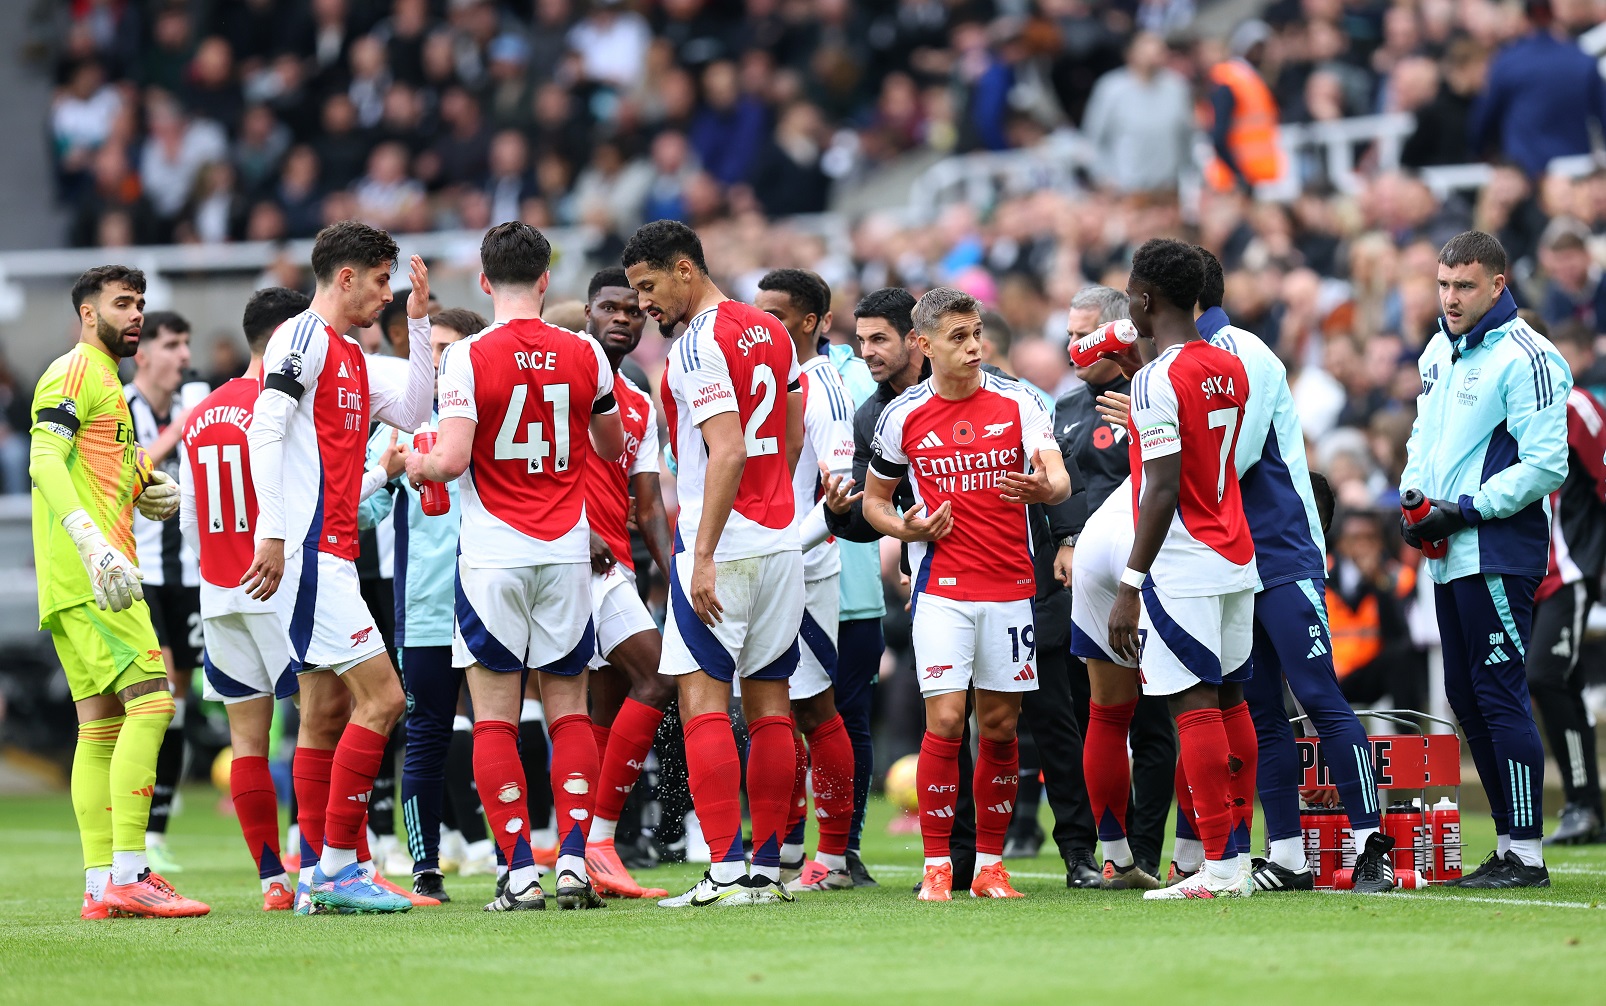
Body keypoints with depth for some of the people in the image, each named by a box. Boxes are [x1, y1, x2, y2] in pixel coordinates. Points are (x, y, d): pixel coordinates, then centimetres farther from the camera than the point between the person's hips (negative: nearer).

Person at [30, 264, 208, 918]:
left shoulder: (106, 382, 26)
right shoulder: (76, 370, -5)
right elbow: (45, 460, -18)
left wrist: (154, 490, 12)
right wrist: (93, 542, -30)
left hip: (76, 586, 10)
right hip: (86, 574, -10)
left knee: (102, 726, 7)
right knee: (150, 700, -17)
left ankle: (100, 886, 5)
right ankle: (127, 878, -22)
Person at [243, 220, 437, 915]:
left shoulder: (349, 357, 20)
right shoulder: (303, 337, -8)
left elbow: (412, 413, 26)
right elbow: (266, 432, -17)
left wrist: (418, 322, 20)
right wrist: (273, 535, -24)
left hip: (330, 557, 10)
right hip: (307, 553, -10)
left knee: (328, 714, 9)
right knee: (381, 698, -13)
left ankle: (316, 880, 11)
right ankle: (336, 866, -12)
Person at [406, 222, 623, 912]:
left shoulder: (468, 359, -9)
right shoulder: (584, 355, 2)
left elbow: (451, 461, -17)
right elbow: (613, 448, 17)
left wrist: (414, 465, 5)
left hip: (492, 556, -3)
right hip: (567, 551, 3)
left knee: (494, 718, 2)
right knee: (568, 711, 9)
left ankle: (521, 874, -6)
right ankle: (573, 863, -1)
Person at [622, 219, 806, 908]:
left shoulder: (699, 345, -13)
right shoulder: (770, 333, 13)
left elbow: (728, 451, -21)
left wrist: (704, 555, -21)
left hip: (721, 540, -9)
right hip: (780, 538, 9)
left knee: (702, 697, -8)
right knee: (769, 702, 9)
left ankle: (727, 871, -15)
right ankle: (768, 869, 9)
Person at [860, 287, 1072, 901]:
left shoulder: (1017, 402, 0)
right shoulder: (903, 416, 1)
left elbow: (1060, 482, -8)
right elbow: (874, 499, 13)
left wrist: (1042, 489, -32)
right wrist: (905, 528, -8)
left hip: (1011, 586, 1)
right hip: (942, 588, -1)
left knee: (1001, 725, 5)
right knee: (945, 719, -12)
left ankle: (990, 865, 15)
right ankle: (937, 866, -4)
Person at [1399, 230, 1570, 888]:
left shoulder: (1524, 358, -12)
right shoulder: (1439, 352, 15)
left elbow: (1545, 465, -16)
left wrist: (1465, 510, -16)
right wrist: (1413, 497, 8)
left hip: (1497, 554, -9)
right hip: (1448, 556, 9)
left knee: (1499, 695, -10)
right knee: (1466, 697, 11)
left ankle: (1526, 853, -8)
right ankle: (1508, 843, 18)